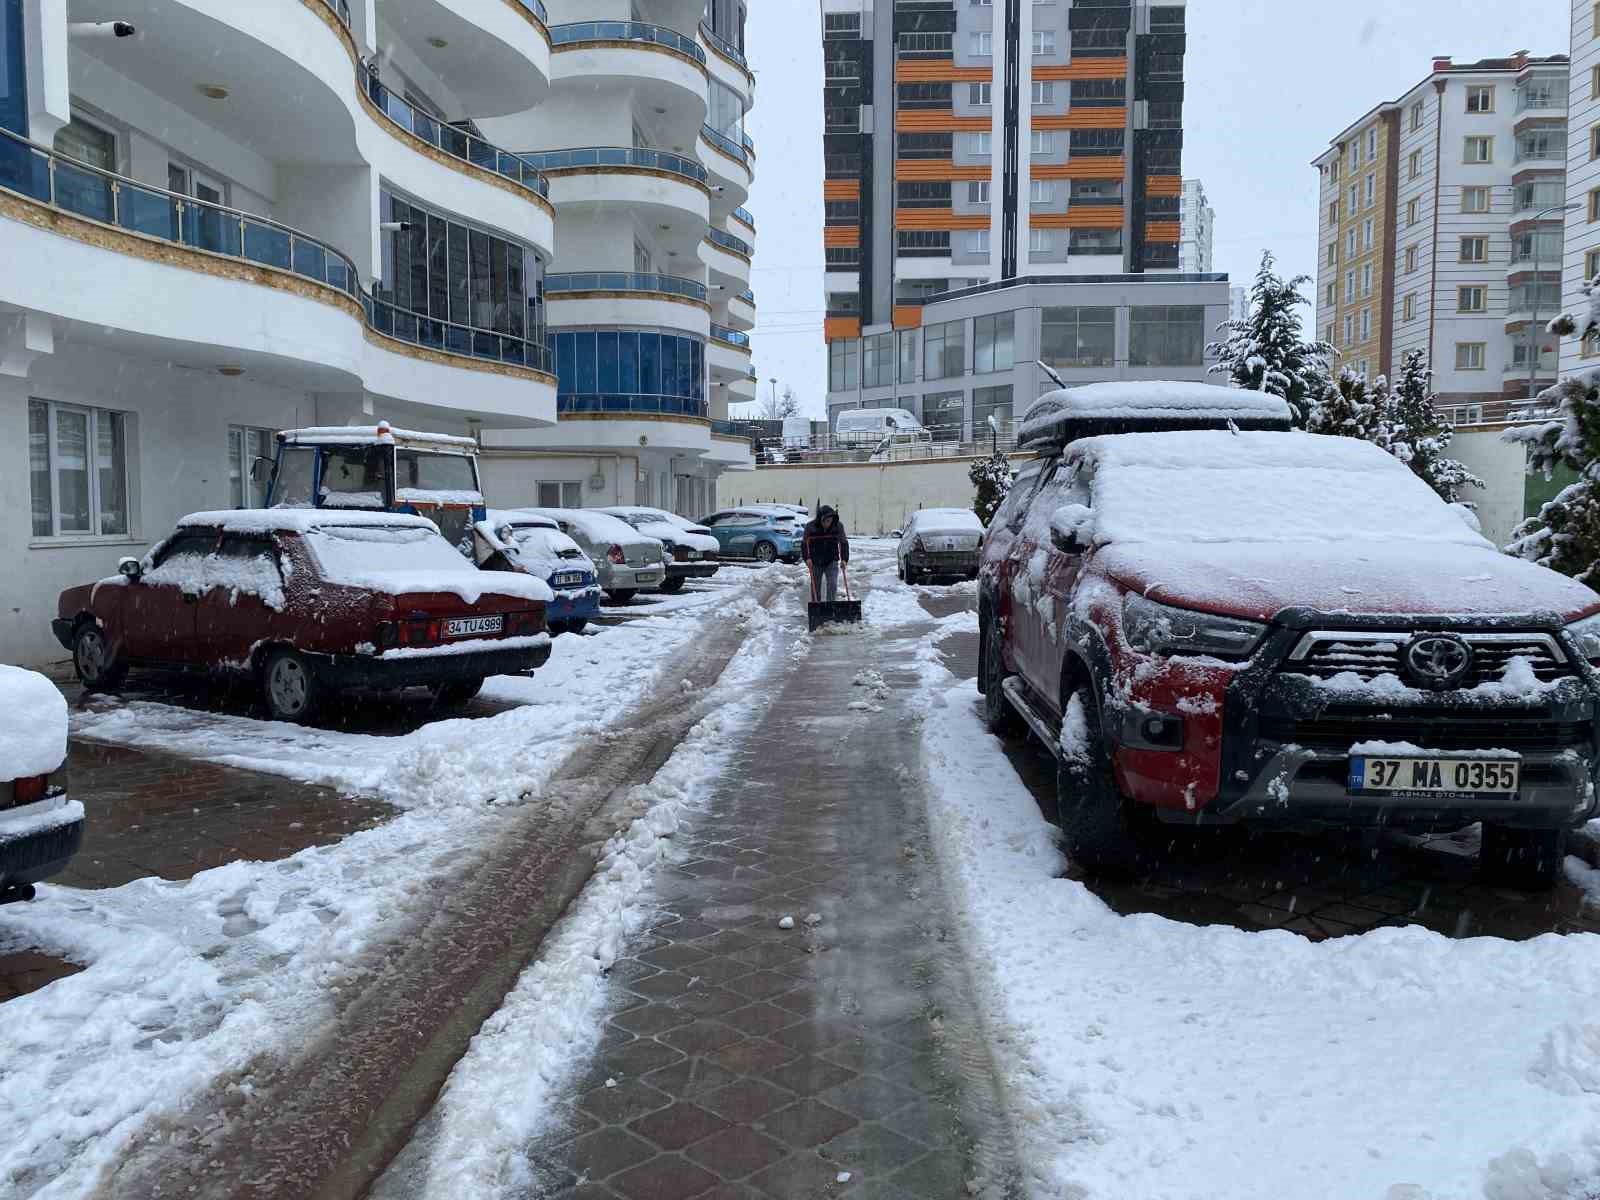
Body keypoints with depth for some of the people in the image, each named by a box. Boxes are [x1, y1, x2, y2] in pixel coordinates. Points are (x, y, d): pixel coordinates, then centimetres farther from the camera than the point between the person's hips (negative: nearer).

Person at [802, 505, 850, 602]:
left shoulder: (838, 526, -8)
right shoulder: (810, 526, -11)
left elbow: (844, 543, 2)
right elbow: (804, 544, -2)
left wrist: (844, 559, -8)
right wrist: (807, 558, -16)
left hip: (831, 562, 0)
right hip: (815, 563, 0)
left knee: (832, 585, -15)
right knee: (815, 588, 6)